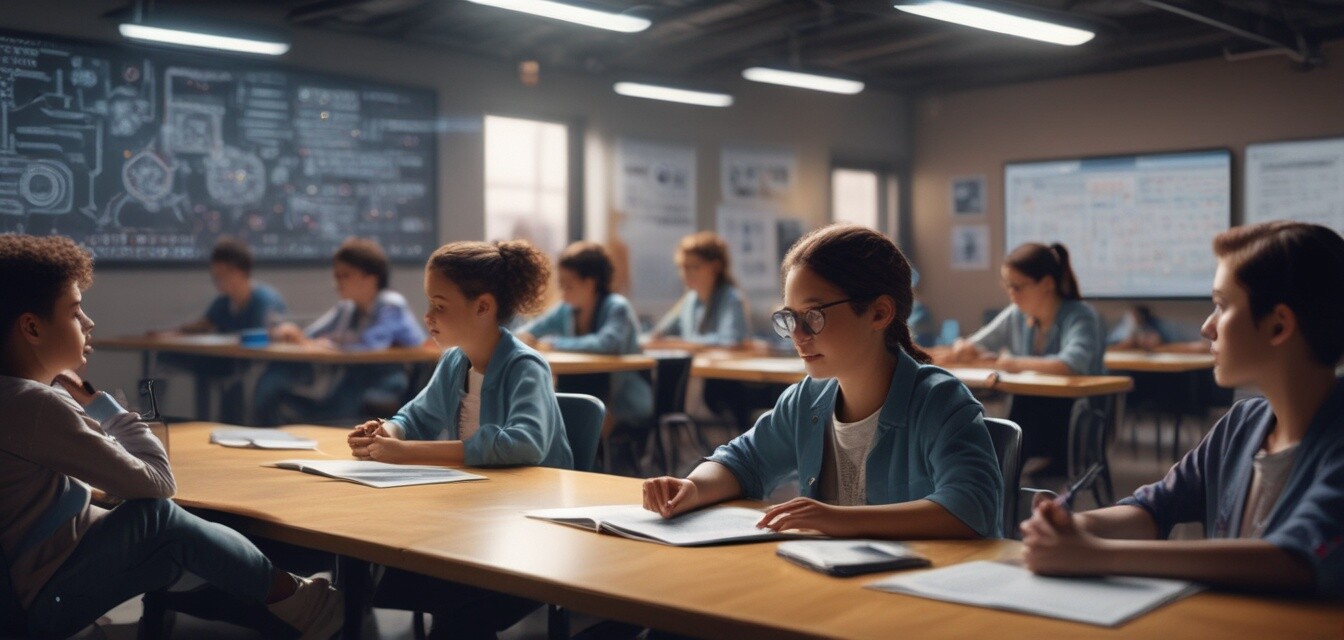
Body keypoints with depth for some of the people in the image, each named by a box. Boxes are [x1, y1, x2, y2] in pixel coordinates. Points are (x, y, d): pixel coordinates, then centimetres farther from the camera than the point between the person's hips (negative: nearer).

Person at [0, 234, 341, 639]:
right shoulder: (35, 404, -23)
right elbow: (157, 483, -20)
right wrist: (97, 403, -10)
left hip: (47, 567, 10)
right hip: (46, 596, -10)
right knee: (157, 518, -18)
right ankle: (289, 597, -4)